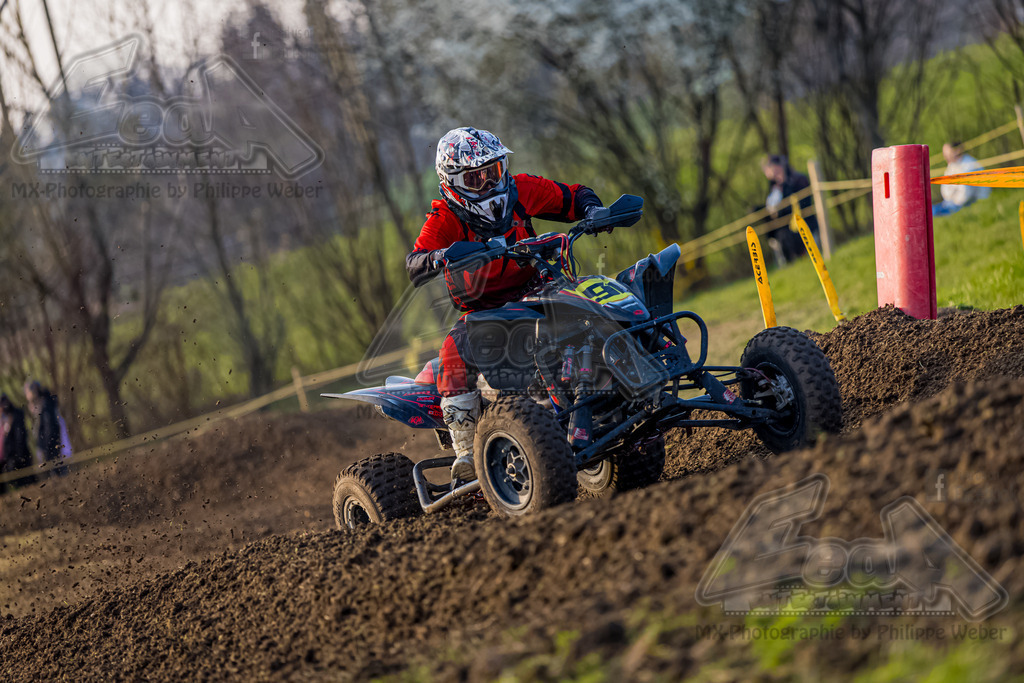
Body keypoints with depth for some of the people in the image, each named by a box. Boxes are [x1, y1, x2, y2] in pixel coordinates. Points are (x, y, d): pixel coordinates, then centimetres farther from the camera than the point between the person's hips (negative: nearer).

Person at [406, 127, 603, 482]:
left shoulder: (520, 189, 1)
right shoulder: (445, 219, -9)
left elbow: (573, 196, 13)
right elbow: (414, 265, -23)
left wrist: (593, 211, -9)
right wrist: (440, 257, -45)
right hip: (481, 311, -3)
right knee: (455, 352, -31)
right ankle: (466, 452, -30)